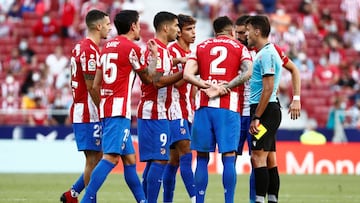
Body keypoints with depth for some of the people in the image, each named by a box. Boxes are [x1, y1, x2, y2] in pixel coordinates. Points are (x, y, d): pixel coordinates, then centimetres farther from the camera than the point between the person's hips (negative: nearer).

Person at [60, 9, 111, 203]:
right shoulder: (90, 50, -16)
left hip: (80, 111, 10)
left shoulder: (80, 47, 14)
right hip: (89, 114, -10)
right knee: (93, 158, -4)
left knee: (96, 157, 13)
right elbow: (92, 86, -18)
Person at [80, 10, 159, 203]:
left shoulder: (107, 46, 16)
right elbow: (148, 78, 6)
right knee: (111, 157, -15)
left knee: (129, 158, 13)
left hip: (106, 108, 9)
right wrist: (154, 56, 19)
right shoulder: (132, 48, -7)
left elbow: (95, 84, 18)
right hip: (119, 110, -9)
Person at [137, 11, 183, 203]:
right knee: (159, 160, -11)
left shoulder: (160, 49, 18)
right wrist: (183, 72, -18)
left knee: (153, 160, 12)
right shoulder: (158, 50, -13)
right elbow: (158, 81, -22)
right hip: (155, 114, -10)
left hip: (154, 113, 10)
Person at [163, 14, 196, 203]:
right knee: (186, 154, -16)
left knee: (175, 159, 10)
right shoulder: (173, 51, -9)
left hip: (187, 112, 9)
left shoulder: (190, 54, 17)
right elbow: (177, 82, -16)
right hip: (176, 111, -9)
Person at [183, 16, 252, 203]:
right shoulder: (239, 48, 10)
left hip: (204, 106, 2)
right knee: (228, 158, -2)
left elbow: (187, 75, 0)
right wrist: (225, 87, -10)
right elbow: (247, 72, -9)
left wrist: (208, 86, -8)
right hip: (229, 108, -2)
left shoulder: (200, 47, 15)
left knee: (202, 158, 7)